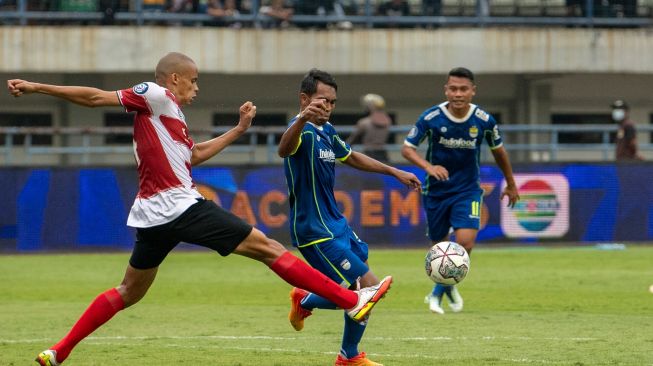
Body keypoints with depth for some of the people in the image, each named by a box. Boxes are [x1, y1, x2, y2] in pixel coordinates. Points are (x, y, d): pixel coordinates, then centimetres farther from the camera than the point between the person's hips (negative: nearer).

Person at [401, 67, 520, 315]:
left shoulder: (484, 121, -12)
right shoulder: (431, 117, -16)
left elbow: (498, 150, 7)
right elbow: (407, 148, -11)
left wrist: (511, 184, 18)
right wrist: (428, 166, -30)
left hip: (468, 190, 0)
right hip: (436, 190, 0)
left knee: (465, 241, -18)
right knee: (438, 245, 10)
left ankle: (439, 291, 1)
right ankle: (444, 288, 38)